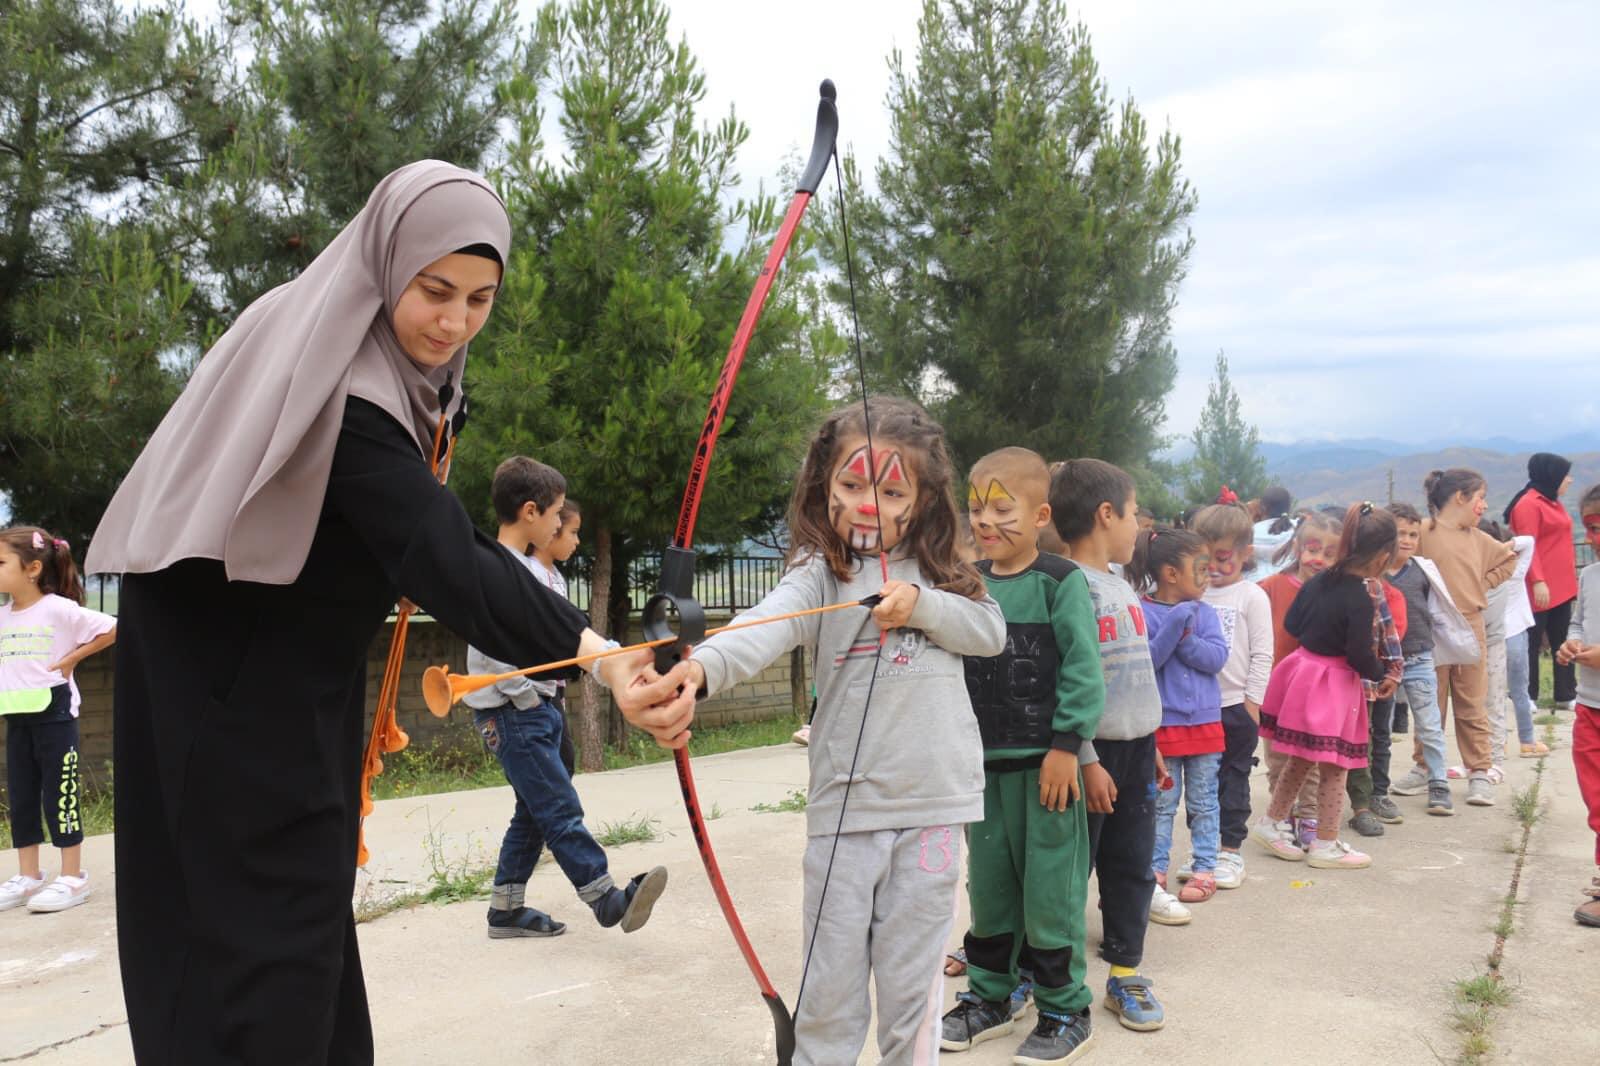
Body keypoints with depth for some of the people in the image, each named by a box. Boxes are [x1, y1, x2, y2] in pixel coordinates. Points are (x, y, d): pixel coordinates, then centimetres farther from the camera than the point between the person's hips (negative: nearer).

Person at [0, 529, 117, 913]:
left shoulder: (59, 610, -12)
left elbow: (112, 629, -14)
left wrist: (72, 659, -12)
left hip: (54, 715, -7)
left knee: (60, 795, -2)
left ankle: (72, 877, 7)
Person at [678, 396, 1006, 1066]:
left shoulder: (938, 573, 10)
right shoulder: (821, 575, -4)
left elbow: (992, 631, 3)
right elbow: (764, 628, -23)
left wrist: (921, 602, -13)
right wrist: (700, 667, -44)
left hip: (933, 806, 2)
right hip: (845, 804, -2)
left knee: (910, 983, 11)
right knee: (830, 988, 7)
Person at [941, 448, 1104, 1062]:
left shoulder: (1061, 583, -10)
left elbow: (1083, 672, -12)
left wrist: (1065, 747, -14)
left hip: (1044, 762, -5)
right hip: (983, 763, 5)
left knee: (1049, 889, 4)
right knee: (988, 884, 16)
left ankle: (1065, 1008, 22)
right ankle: (989, 996, 32)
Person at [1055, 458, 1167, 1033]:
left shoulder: (1121, 584, 12)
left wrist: (1150, 745, 19)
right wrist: (1087, 760, -19)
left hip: (1135, 748, 8)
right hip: (1093, 751, -8)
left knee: (1133, 867, 13)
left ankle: (1125, 973, 24)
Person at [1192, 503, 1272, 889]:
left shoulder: (1252, 596, -4)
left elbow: (1262, 653, -6)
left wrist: (1253, 702, -10)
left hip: (1236, 705, -4)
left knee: (1233, 779, 6)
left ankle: (1230, 852, 15)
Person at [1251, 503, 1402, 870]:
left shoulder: (1319, 580, 1)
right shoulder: (1361, 599, -20)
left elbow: (1292, 623, 11)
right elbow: (1360, 656, -19)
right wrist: (1381, 675, 0)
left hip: (1302, 670, 8)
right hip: (1334, 685, -8)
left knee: (1299, 759, 21)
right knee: (1335, 767, 6)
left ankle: (1271, 822, 29)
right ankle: (1326, 845, 15)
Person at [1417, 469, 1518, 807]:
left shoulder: (1477, 538, 8)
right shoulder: (1424, 532, -8)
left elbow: (1509, 560, 22)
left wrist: (1481, 586, 11)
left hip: (1471, 630, 4)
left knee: (1472, 708, 8)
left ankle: (1479, 773, 14)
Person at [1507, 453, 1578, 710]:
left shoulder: (1553, 502, 16)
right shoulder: (1529, 504, -12)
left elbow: (1560, 544, 20)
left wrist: (1571, 579, 18)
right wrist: (1537, 581, -24)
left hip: (1561, 587, 9)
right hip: (1540, 589, -9)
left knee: (1564, 643, 11)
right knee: (1531, 643, 0)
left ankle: (1566, 695, 17)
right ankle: (1527, 696, 7)